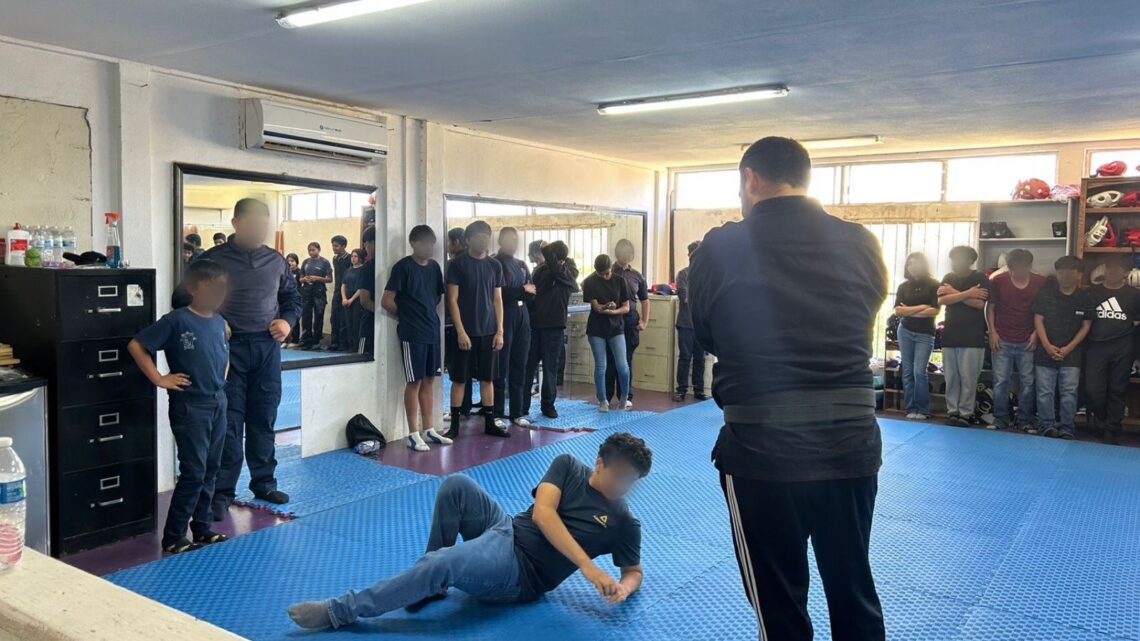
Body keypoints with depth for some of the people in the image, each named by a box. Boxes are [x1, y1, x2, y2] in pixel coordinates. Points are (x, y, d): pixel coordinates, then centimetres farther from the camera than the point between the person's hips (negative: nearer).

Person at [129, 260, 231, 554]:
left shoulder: (219, 322, 8)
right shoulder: (177, 320, -13)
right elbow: (136, 345, -13)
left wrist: (221, 379, 11)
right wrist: (159, 379, -13)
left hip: (218, 403, 7)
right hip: (190, 406, -7)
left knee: (211, 470, 12)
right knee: (193, 472, -4)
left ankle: (203, 529, 24)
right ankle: (173, 537, 9)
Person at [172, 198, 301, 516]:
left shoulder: (276, 261, 8)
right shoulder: (213, 259, -3)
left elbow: (292, 297, 21)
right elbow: (183, 300, 1)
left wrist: (288, 321, 3)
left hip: (268, 347, 4)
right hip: (228, 347, -3)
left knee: (264, 419, 12)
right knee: (229, 421, -1)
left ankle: (264, 483, 24)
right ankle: (222, 492, 9)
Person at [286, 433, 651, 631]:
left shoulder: (624, 523, 0)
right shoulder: (568, 467, 3)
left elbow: (634, 571, 10)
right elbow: (542, 513, -12)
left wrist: (624, 588, -17)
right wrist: (588, 567, -22)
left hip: (522, 572, -4)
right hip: (506, 532, 4)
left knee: (442, 563, -31)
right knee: (457, 486, -21)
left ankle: (340, 612, -17)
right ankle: (432, 585, -4)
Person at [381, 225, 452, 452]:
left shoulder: (434, 267, 9)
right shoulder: (403, 267, -11)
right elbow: (386, 301, -12)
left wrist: (426, 313, 11)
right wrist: (407, 315, 1)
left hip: (432, 331, 6)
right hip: (412, 334, -6)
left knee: (429, 381, 11)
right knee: (414, 382, -1)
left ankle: (430, 430, 20)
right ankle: (413, 434, 7)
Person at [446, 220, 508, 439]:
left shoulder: (495, 265, 8)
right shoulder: (458, 264, -5)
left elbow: (497, 300, 9)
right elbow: (452, 300, -7)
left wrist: (500, 331, 3)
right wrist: (461, 331, -14)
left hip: (489, 331, 4)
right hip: (466, 332, -4)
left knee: (488, 378, 9)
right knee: (460, 379, 2)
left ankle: (490, 423, 16)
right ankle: (454, 425, 10)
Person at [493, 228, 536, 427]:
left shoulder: (521, 265, 19)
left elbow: (531, 292, 13)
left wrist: (528, 292, -9)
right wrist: (521, 291, -13)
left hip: (522, 318, 6)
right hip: (503, 318, -6)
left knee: (519, 367, 7)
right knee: (501, 368, -5)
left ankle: (517, 412, 14)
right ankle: (498, 414, 0)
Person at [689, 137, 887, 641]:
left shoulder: (720, 249, -8)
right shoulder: (861, 245, 0)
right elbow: (862, 322, 11)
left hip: (763, 448, -3)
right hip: (852, 442, 4)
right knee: (855, 593, 22)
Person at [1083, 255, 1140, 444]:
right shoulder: (1092, 292, 7)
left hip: (1122, 348, 0)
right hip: (1096, 346, 0)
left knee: (1117, 390, 5)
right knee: (1094, 389, -4)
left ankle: (1111, 430, 16)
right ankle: (1101, 423, 21)